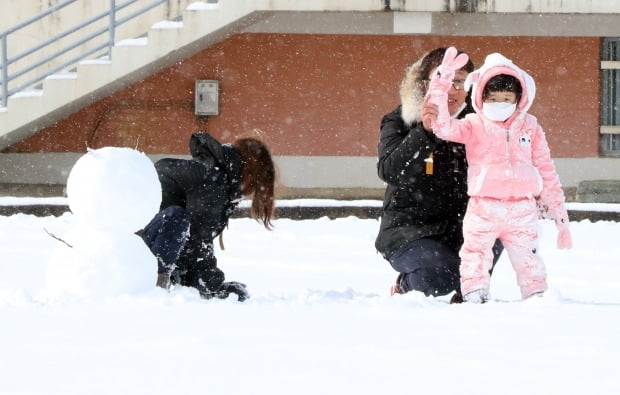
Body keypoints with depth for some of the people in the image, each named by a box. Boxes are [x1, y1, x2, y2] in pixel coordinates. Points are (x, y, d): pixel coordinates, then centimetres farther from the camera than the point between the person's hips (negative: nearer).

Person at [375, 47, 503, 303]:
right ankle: (406, 284, 8)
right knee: (442, 279, -29)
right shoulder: (400, 121, -5)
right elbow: (389, 171, -24)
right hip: (407, 229, -3)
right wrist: (424, 132, -36)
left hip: (459, 226, 3)